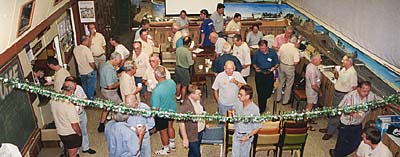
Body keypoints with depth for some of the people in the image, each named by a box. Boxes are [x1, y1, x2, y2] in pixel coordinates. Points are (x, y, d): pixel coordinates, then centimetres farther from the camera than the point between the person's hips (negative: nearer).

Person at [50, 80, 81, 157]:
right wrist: (79, 133, -7)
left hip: (60, 132, 7)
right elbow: (75, 126, -26)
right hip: (71, 134, -7)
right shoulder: (69, 106, -33)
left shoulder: (53, 100, -11)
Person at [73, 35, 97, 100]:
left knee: (85, 88, 23)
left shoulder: (75, 49, -4)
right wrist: (95, 69, -9)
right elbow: (91, 63, -23)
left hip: (81, 72, 7)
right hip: (90, 72, -7)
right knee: (91, 88, 10)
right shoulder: (86, 49, -25)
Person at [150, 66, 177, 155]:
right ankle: (172, 144, 49)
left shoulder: (156, 91, -36)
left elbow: (156, 108, -27)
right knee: (170, 127, 28)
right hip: (172, 110, 6)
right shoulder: (172, 82, -17)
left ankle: (165, 149, 38)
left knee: (163, 131, 16)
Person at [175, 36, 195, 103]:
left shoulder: (178, 49, -5)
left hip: (177, 67, 7)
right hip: (184, 69, -6)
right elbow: (190, 63, -20)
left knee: (178, 84, 24)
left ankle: (178, 97, 41)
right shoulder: (188, 52, -24)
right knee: (184, 86, 10)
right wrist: (193, 58, 0)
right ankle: (182, 100, 19)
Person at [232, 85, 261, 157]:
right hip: (236, 134, 4)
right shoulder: (238, 104, -11)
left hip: (246, 136, -4)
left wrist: (248, 136, -22)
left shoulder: (254, 109, -24)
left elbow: (257, 127, -17)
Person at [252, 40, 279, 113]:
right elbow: (253, 63, 6)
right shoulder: (257, 53, -7)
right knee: (260, 92, 2)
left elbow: (277, 63, 0)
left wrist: (273, 68, -19)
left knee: (269, 91, 13)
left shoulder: (272, 52, -8)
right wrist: (256, 67, -14)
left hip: (269, 74, 1)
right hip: (259, 74, -1)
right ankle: (262, 108, 18)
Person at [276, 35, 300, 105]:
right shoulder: (295, 50, -21)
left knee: (280, 82, 21)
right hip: (290, 68, -4)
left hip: (282, 65, 4)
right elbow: (295, 62, -21)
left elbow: (278, 56, -2)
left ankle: (278, 98, 34)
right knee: (289, 85, 14)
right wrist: (299, 57, -2)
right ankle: (285, 101, 24)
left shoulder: (283, 46, -9)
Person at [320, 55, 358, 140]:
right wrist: (336, 73, -4)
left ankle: (330, 132, 12)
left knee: (336, 114, 1)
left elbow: (354, 87, -21)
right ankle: (329, 128, 34)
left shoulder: (352, 73, -22)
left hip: (343, 95, -9)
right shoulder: (343, 69, 4)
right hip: (336, 92, 9)